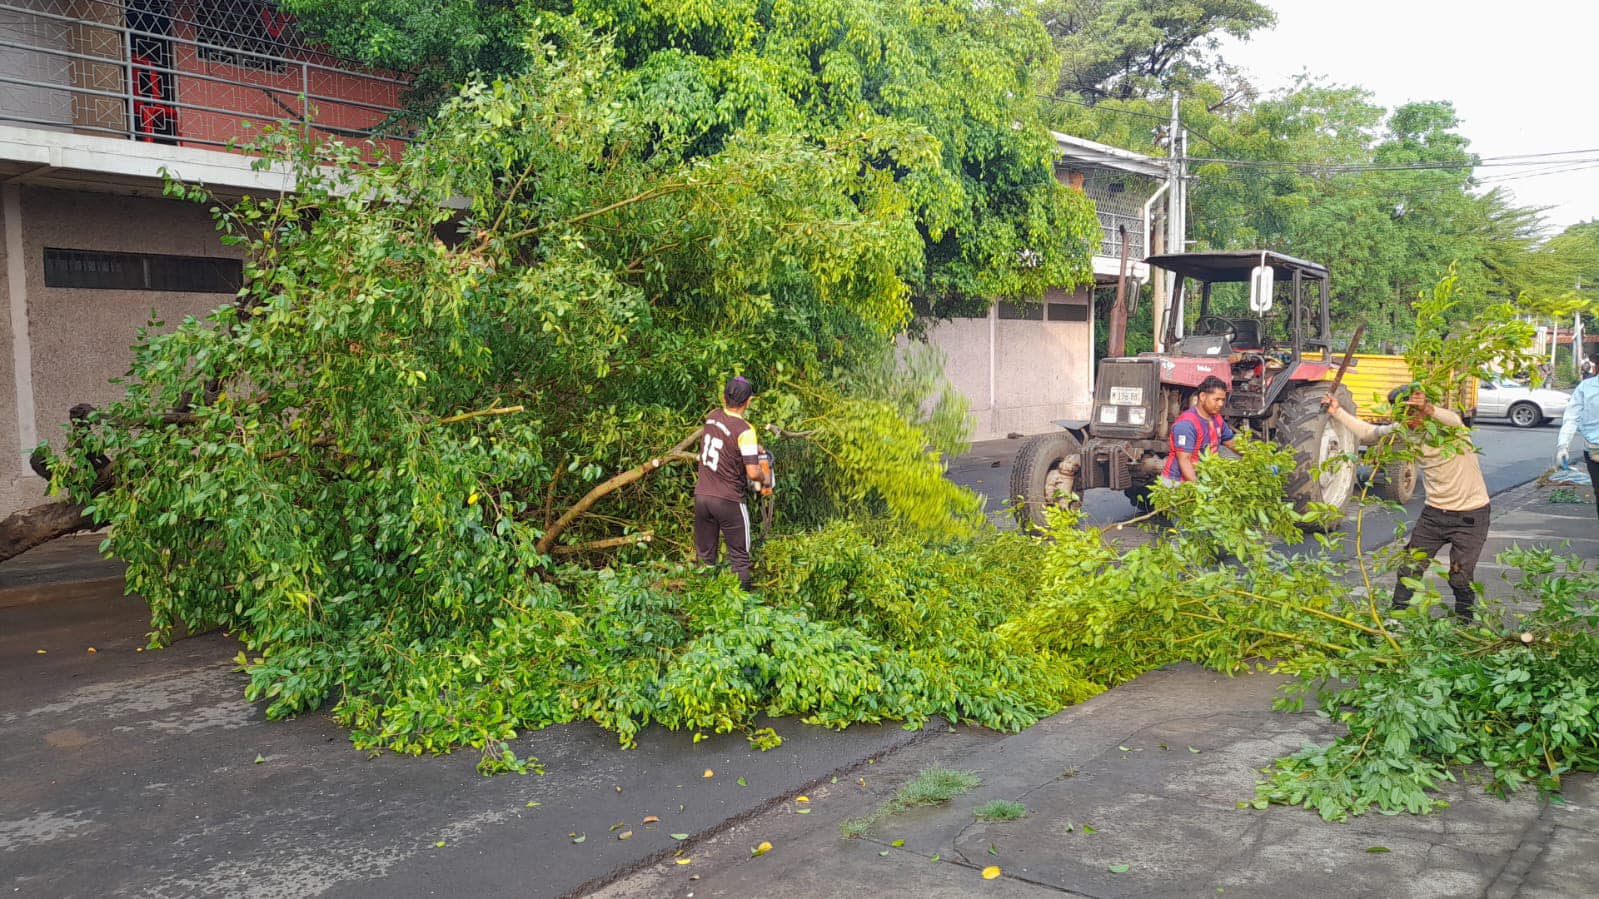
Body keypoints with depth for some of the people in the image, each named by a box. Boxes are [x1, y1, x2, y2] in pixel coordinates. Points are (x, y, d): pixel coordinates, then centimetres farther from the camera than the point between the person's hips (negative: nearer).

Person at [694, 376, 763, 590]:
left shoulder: (712, 417, 2)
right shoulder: (744, 431, -17)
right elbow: (752, 473, -19)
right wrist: (764, 476, 1)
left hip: (701, 496, 6)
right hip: (728, 500, -5)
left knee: (705, 556, 14)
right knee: (739, 557, 6)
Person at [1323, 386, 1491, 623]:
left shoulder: (1446, 421, -18)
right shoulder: (1406, 430, 1)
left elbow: (1454, 421, -43)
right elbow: (1369, 433, 12)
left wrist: (1429, 410, -63)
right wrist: (1338, 412, 8)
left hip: (1470, 516, -5)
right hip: (1434, 512, 5)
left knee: (1461, 579, 2)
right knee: (1409, 571, 5)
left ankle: (1464, 627, 20)